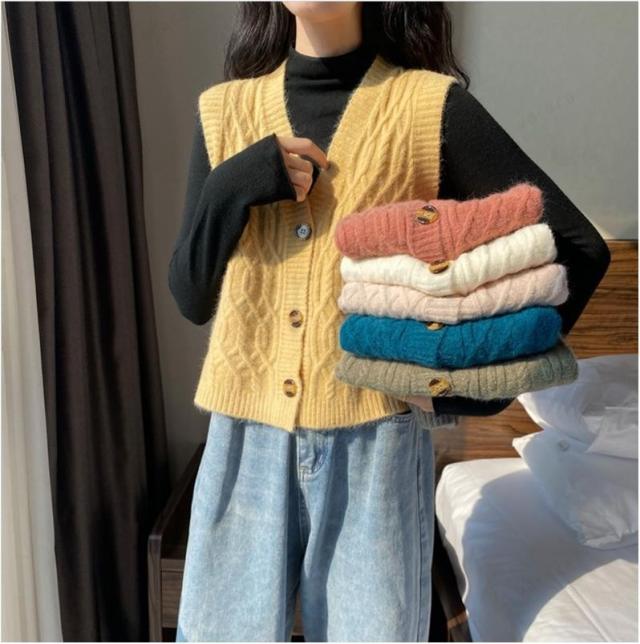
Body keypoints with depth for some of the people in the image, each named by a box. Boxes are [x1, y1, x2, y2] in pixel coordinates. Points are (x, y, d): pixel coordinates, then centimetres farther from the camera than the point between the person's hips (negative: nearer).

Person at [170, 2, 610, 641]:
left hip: (376, 437, -2)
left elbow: (578, 246, -2)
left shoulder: (432, 104, -3)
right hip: (247, 436, 3)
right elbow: (190, 298, 6)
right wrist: (231, 189, -10)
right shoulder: (224, 109, 7)